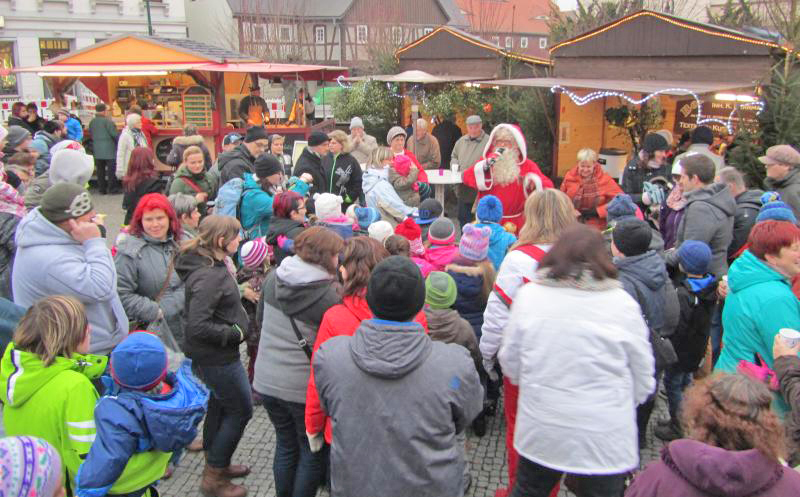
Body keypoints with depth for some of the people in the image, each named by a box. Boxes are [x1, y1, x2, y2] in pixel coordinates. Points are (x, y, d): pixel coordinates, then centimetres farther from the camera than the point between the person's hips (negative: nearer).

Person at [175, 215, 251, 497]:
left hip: (210, 354, 10)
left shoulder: (207, 265, 3)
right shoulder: (209, 275, -27)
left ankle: (215, 464, 41)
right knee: (241, 410, 4)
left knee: (219, 405, 23)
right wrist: (235, 333, -21)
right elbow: (197, 326, -31)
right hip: (216, 357, -10)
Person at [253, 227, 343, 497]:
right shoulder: (329, 294, -21)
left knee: (285, 446, 23)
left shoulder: (272, 279, -2)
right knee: (313, 454, 14)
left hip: (266, 381, 6)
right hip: (304, 386, -6)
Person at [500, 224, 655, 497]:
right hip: (604, 437, -1)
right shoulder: (622, 303, -11)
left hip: (540, 431, 1)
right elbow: (642, 376, -2)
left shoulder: (528, 294, -8)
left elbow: (510, 361, 0)